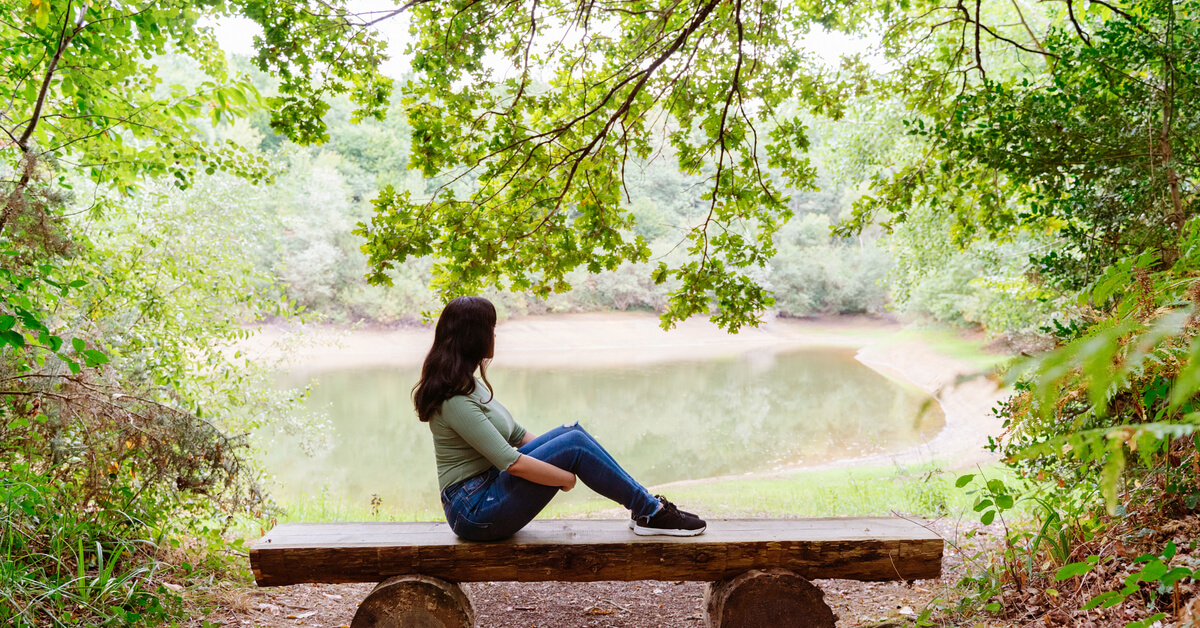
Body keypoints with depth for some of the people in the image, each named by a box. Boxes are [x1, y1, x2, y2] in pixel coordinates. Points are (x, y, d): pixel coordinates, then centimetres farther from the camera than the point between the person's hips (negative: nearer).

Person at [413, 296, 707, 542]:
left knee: (572, 432, -2)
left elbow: (515, 434, 17)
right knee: (574, 444, -18)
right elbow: (512, 463, -25)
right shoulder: (456, 400, -22)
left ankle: (646, 506, 2)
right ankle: (651, 513, -5)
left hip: (490, 488, 10)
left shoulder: (466, 384, 11)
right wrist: (570, 478, -15)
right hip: (474, 512, -10)